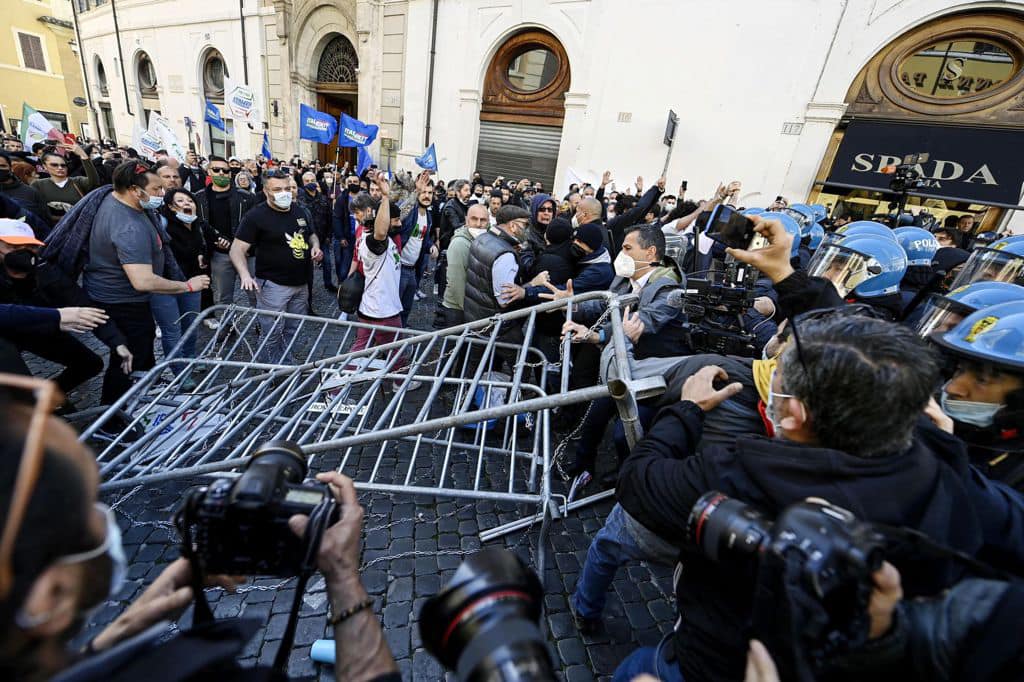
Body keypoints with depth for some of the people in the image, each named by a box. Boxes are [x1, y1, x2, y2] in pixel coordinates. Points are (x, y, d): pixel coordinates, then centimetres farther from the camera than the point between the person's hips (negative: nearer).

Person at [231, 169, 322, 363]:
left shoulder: (299, 211, 9)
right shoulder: (256, 216, -10)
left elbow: (311, 234, 25)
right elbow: (237, 249, -12)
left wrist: (315, 246, 1)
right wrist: (245, 275, -30)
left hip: (301, 284, 6)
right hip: (273, 285, -6)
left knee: (292, 330, 16)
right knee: (272, 334, 1)